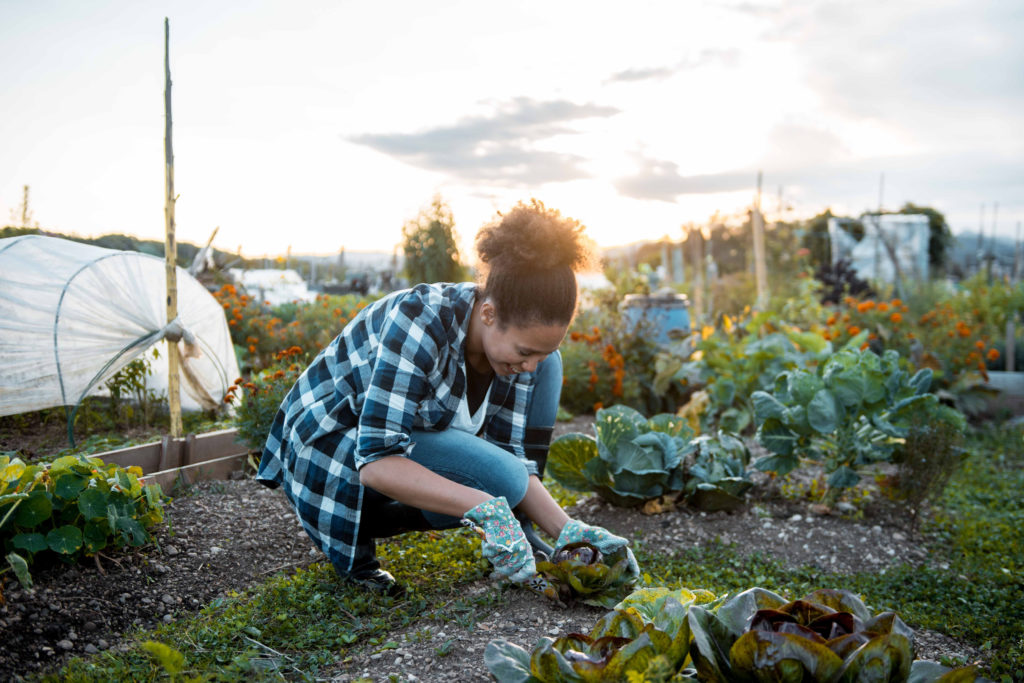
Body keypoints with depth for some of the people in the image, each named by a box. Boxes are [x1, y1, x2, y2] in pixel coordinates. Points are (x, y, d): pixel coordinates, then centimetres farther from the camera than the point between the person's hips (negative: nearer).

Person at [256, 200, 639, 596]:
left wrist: (565, 529, -23)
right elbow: (376, 461, -36)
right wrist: (485, 508, -45)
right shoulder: (420, 324, -33)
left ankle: (519, 548, -2)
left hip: (414, 434, 7)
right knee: (500, 481, -30)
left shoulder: (514, 338, -12)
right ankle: (352, 536, -7)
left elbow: (517, 459, -8)